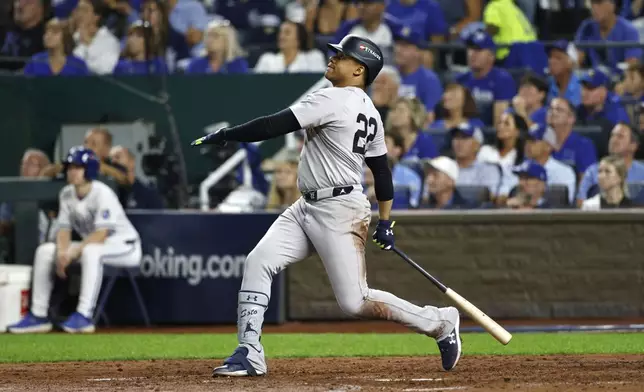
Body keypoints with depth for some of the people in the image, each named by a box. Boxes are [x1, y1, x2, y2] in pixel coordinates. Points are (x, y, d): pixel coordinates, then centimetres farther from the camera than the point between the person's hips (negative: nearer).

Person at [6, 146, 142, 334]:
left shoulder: (102, 193, -22)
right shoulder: (66, 194, 0)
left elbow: (101, 234, -28)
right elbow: (64, 229, 1)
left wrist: (73, 252, -33)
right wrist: (62, 253, -19)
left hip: (124, 246, -8)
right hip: (90, 245, 8)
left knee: (91, 251, -39)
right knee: (44, 250, -5)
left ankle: (84, 316, -40)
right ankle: (38, 316, -5)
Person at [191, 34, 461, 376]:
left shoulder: (333, 100, -16)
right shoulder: (369, 112, 12)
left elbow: (276, 126, -19)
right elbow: (382, 169, 16)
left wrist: (222, 136, -11)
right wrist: (385, 221, 20)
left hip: (340, 211, -10)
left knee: (354, 302, -6)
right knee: (257, 263, -4)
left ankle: (440, 323, 8)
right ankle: (249, 354, -6)